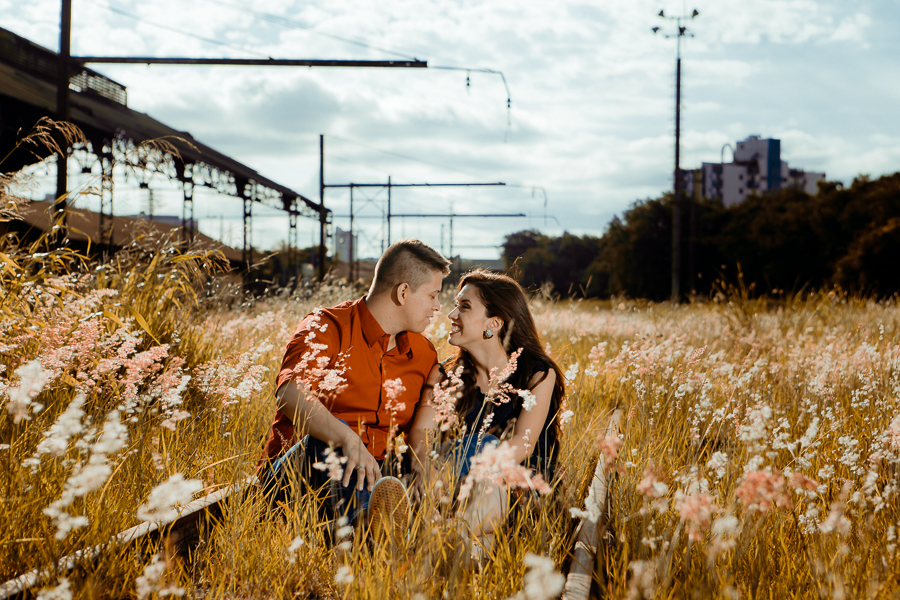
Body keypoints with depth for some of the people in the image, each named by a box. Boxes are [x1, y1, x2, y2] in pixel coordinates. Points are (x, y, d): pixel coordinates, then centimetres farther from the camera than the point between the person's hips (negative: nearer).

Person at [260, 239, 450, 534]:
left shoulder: (423, 353, 15)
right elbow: (290, 394, -25)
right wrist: (348, 440, -42)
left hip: (368, 477, 5)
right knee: (333, 436, -39)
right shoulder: (327, 327, -6)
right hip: (292, 476, -5)